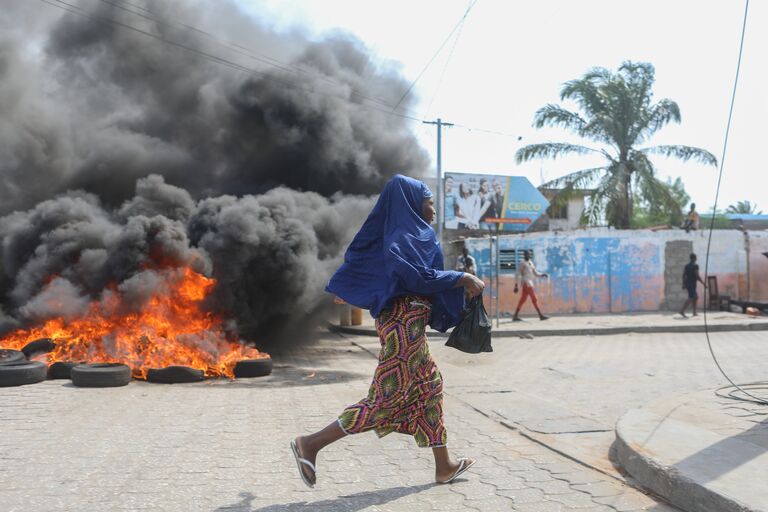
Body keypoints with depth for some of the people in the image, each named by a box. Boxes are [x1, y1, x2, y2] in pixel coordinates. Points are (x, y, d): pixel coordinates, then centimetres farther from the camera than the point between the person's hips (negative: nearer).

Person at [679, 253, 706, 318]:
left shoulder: (686, 266, 12)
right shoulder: (695, 265, -11)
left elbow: (684, 275, 10)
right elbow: (697, 276, -17)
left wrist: (684, 284, 15)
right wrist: (704, 284, -12)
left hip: (687, 284, 9)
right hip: (692, 284, -9)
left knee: (696, 297, 19)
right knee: (691, 298, -13)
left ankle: (694, 312, 18)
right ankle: (682, 311, -26)